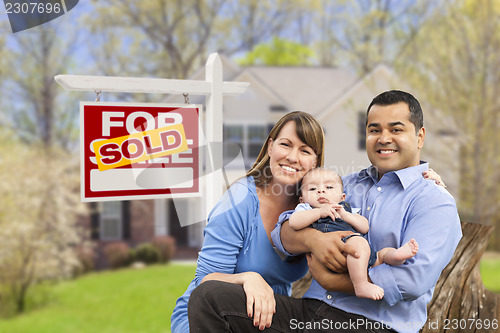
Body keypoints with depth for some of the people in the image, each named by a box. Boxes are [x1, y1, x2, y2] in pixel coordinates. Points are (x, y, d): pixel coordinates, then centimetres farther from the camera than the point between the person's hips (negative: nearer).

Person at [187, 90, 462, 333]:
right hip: (308, 311, 6)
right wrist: (313, 239, -14)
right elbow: (283, 233, 11)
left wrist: (329, 281, -10)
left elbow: (414, 279, -15)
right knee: (210, 295, -13)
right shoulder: (346, 185, 20)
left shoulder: (436, 203, 1)